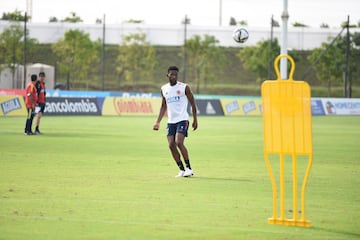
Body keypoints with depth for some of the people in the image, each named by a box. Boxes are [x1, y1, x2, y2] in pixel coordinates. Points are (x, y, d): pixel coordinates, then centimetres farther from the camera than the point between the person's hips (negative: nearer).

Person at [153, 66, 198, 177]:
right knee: (171, 145, -4)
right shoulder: (164, 89, 10)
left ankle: (189, 168, -9)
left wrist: (195, 120, -2)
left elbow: (193, 104, 1)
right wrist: (158, 122, 13)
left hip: (182, 119, -5)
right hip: (171, 121, 5)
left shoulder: (184, 87, -5)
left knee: (179, 142, -19)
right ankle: (182, 170, 6)